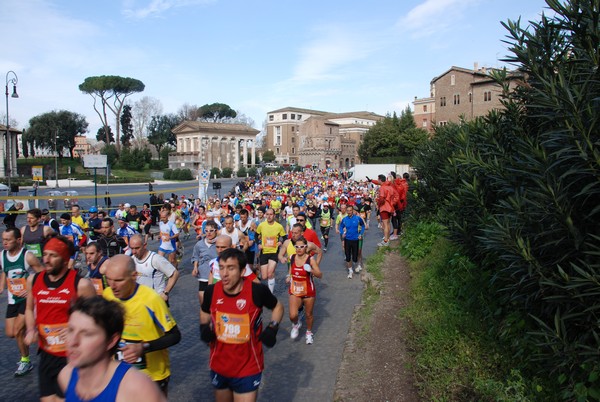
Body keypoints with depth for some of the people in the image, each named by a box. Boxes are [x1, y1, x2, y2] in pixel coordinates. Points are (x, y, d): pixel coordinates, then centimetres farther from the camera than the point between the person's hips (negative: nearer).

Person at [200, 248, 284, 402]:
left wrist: (273, 328, -14)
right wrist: (204, 327, -6)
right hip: (218, 367, 4)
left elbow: (278, 306, 1)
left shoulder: (257, 291, -20)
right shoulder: (212, 291, -11)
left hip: (248, 369, -4)